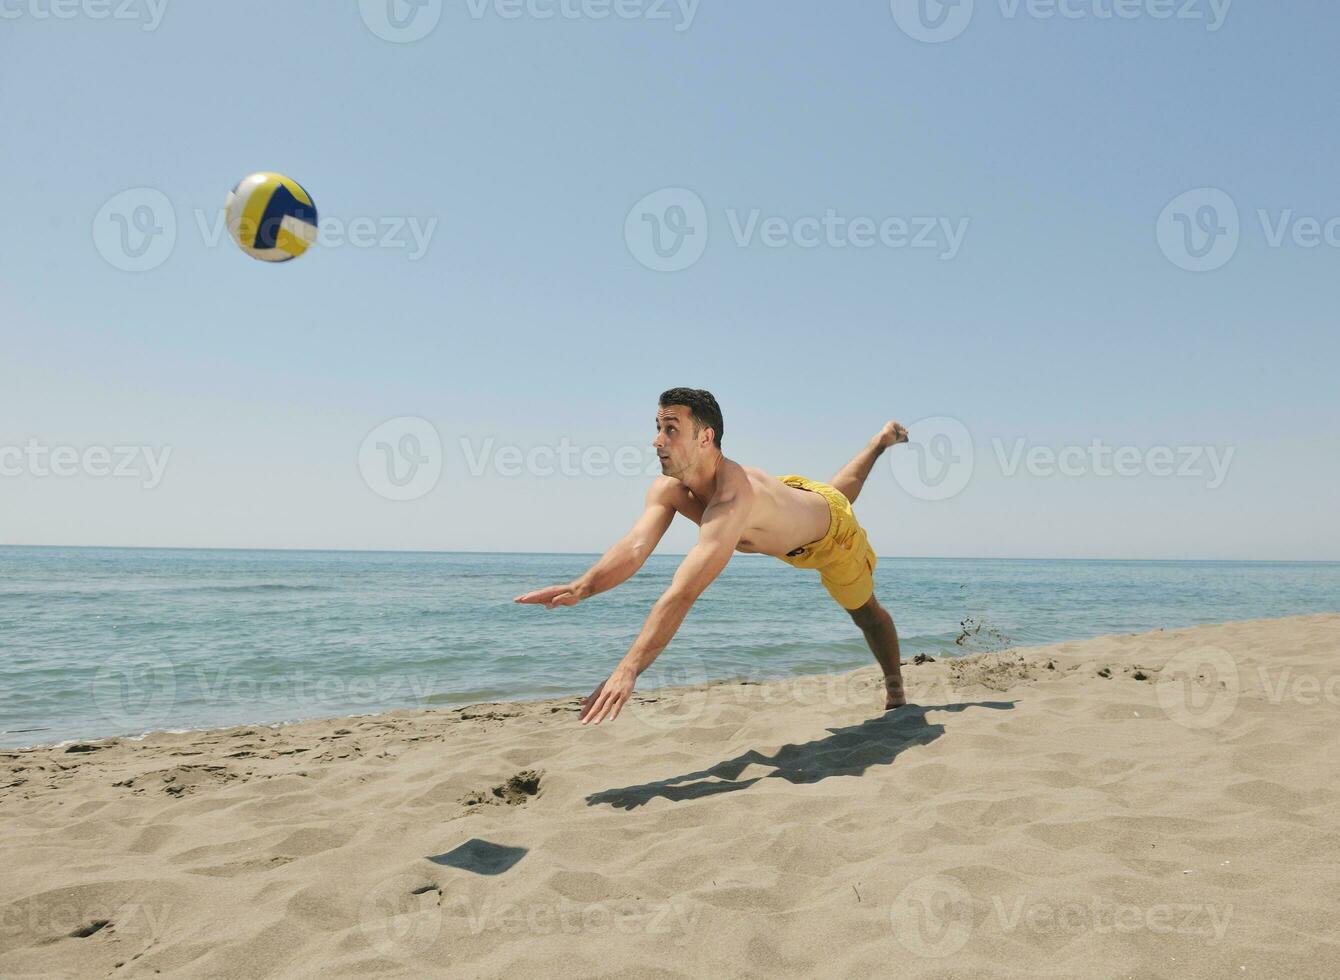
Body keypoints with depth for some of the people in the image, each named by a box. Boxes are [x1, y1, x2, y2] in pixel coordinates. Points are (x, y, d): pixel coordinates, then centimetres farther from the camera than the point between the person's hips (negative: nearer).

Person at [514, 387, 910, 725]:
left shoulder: (732, 500, -52)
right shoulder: (666, 488, -29)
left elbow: (683, 593, -61)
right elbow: (634, 548, -41)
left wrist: (628, 670, -67)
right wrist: (582, 587, -61)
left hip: (830, 531, -6)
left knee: (866, 611, 16)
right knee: (839, 488, 39)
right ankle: (883, 439, 66)